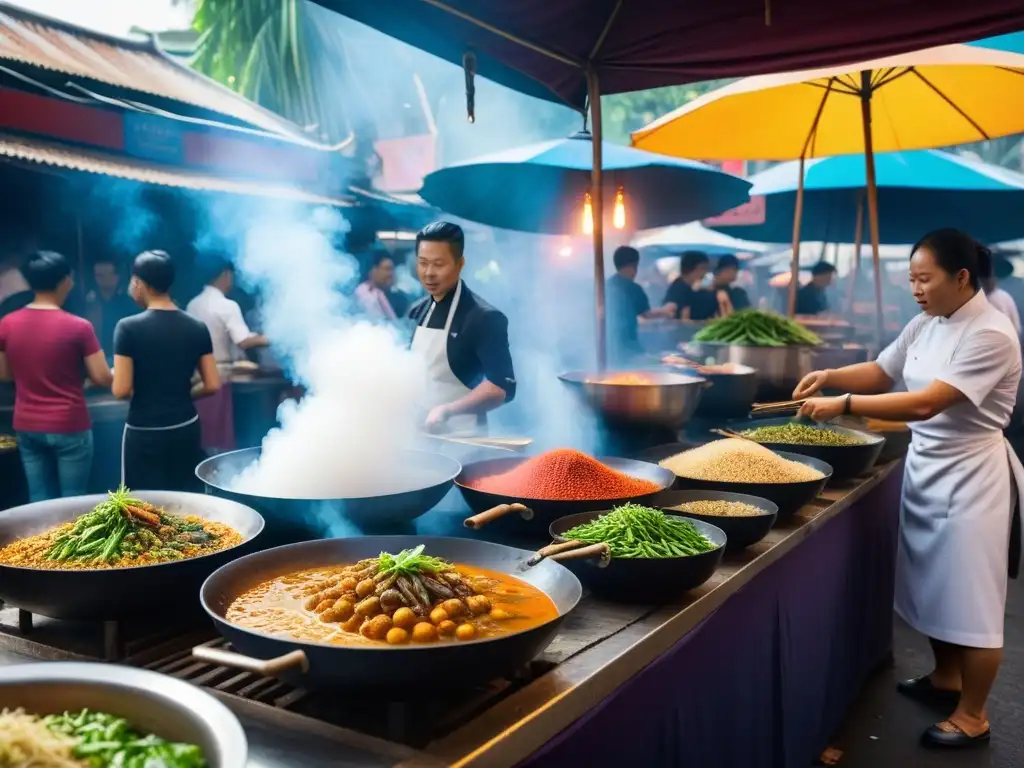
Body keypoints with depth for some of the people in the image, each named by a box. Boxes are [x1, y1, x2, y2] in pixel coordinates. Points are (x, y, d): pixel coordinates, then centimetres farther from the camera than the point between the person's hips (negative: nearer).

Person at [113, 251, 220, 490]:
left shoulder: (129, 328, -12)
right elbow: (212, 385, 0)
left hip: (144, 432, -4)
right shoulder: (197, 328, -1)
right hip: (186, 429, 4)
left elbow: (121, 390, -15)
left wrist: (143, 392, 7)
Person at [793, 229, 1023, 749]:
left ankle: (972, 716, 20)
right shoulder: (925, 324, 4)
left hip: (971, 476, -8)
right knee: (935, 586, 20)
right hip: (926, 466, 8)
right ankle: (946, 679, 40)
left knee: (970, 599, 3)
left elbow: (926, 403, -30)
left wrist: (842, 405, -32)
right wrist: (829, 377, -6)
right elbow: (880, 374, 12)